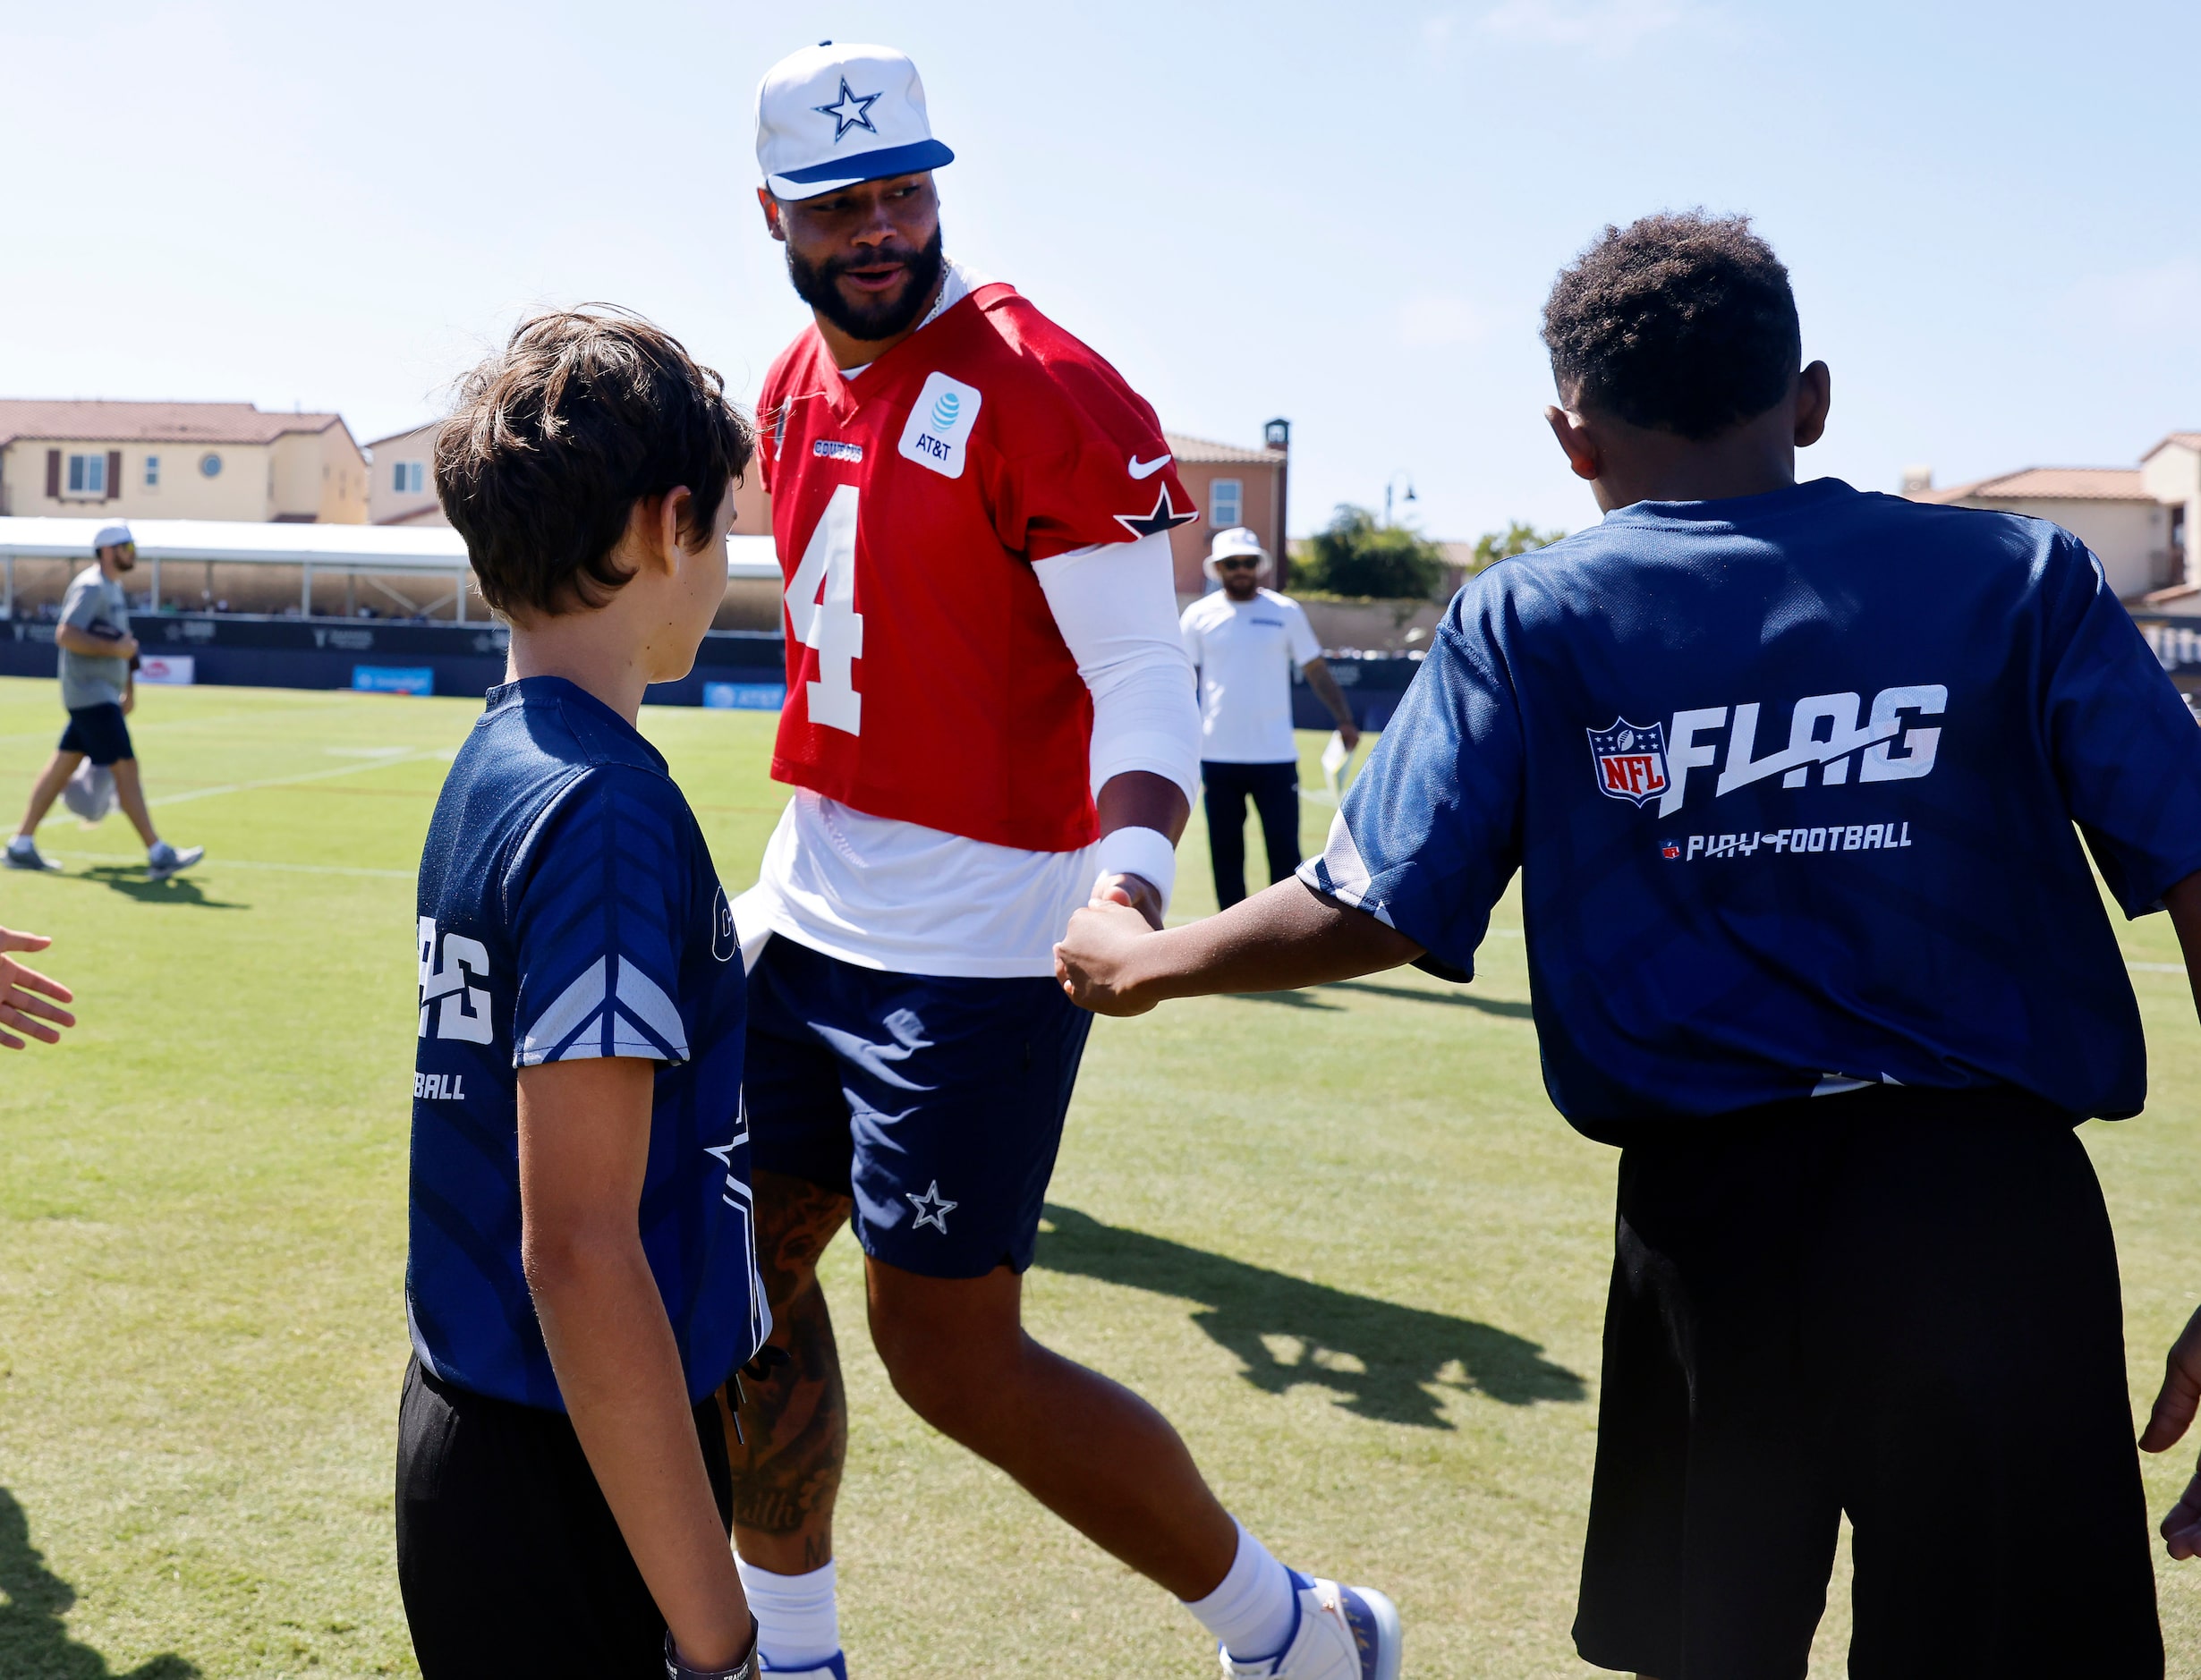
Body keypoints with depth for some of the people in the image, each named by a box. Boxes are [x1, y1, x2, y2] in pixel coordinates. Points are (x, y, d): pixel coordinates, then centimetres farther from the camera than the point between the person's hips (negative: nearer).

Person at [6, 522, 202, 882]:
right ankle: (158, 856, -13)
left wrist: (129, 689, 24)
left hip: (103, 696, 10)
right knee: (125, 767, -12)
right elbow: (65, 635, -24)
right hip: (90, 694, -10)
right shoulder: (90, 588, -14)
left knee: (62, 766, 12)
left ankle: (21, 846, 17)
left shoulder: (114, 589, 18)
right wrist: (114, 648, -24)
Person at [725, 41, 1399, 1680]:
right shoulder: (799, 392, 11)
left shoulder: (1040, 390, -15)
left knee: (949, 1350, -4)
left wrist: (1134, 868, -36)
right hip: (814, 916, 8)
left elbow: (1143, 670, -18)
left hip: (975, 945, -8)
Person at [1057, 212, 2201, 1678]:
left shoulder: (1530, 621, 0)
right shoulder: (2023, 575, 3)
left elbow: (1374, 912, -4)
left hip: (1710, 1211, 1)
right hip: (1995, 1190, 0)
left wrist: (1145, 963, 13)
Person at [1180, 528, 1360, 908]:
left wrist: (1344, 719, -7)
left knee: (1285, 850, -3)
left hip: (1275, 755, -1)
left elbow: (1316, 670, 6)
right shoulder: (1198, 616, 4)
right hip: (1218, 757, 1)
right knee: (1225, 852, 6)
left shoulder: (1286, 612, 4)